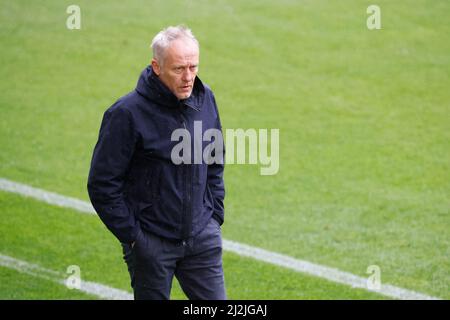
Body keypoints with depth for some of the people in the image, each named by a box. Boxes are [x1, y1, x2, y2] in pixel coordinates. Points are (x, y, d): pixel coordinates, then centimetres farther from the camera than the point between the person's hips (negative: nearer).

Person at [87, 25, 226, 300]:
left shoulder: (205, 99, 2)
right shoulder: (128, 113, -16)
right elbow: (102, 184, -12)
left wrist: (215, 215, 11)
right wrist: (131, 235, -11)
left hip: (203, 236, 4)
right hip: (151, 244, -4)